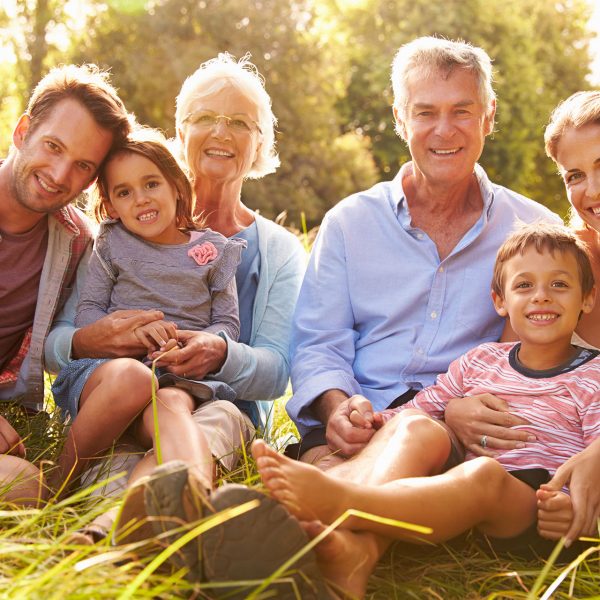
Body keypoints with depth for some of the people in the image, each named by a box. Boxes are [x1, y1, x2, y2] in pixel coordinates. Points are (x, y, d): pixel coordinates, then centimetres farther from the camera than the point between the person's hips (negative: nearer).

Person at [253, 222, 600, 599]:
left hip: (537, 503, -4)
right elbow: (423, 405, 22)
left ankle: (332, 500, -59)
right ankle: (355, 549, -53)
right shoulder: (481, 360, 20)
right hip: (461, 490, 4)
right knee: (418, 427, -26)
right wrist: (374, 419, 1)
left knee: (484, 474, -38)